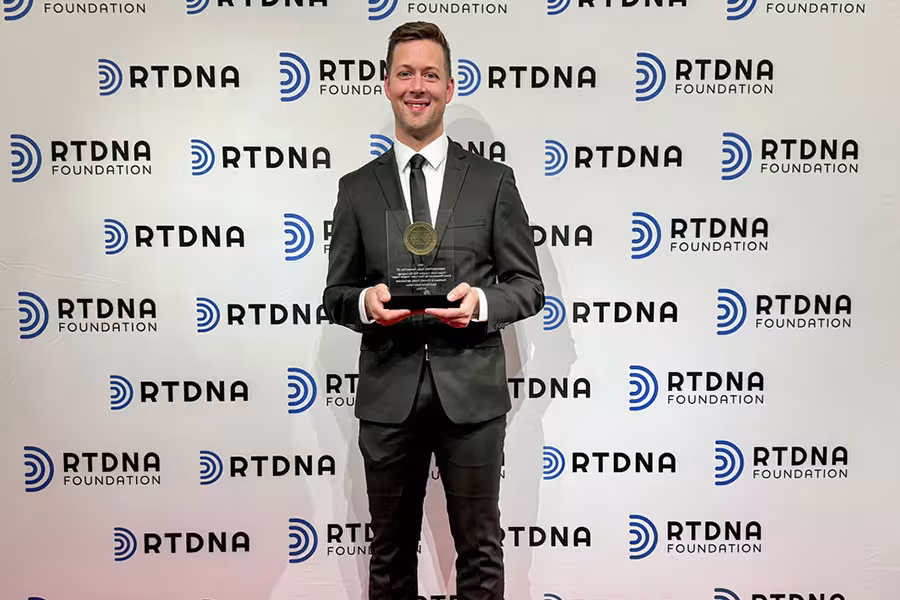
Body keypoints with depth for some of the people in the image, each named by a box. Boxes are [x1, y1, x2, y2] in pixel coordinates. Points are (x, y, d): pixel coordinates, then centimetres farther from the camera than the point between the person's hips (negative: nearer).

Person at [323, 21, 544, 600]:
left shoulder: (493, 181, 3)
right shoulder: (358, 188, 7)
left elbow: (529, 286, 3)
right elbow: (336, 293, 8)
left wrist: (482, 302, -17)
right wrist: (365, 302, -15)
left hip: (471, 390, -1)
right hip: (388, 393, 2)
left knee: (480, 551, 13)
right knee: (391, 553, 17)